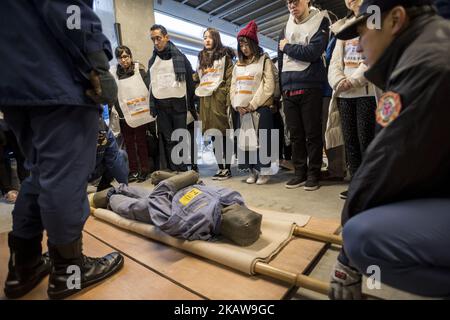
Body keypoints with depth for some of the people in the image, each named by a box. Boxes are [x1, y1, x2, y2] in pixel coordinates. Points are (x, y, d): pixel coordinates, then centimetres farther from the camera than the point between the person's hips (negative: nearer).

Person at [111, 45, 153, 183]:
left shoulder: (139, 69, 1)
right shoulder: (113, 73, 7)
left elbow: (148, 87, -3)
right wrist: (119, 111, -3)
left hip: (141, 112, -3)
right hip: (125, 114, 3)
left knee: (141, 141, 4)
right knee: (129, 142, 6)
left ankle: (144, 169, 13)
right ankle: (133, 170, 15)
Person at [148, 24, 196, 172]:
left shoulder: (180, 57, 1)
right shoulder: (152, 61, 11)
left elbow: (190, 82, 0)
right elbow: (151, 85, 13)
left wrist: (192, 107, -4)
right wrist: (152, 108, 5)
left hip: (179, 103, -3)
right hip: (161, 106, 3)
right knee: (168, 140, 3)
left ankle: (184, 171, 9)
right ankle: (174, 171, 10)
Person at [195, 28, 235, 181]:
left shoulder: (224, 55, 5)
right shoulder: (202, 58, 22)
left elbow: (229, 78, -4)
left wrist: (228, 99, -14)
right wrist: (199, 94, 11)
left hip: (219, 97, -5)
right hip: (205, 99, 6)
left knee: (224, 133, -6)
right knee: (213, 135, 5)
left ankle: (227, 168, 2)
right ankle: (220, 167, 14)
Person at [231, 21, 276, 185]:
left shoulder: (264, 61, 3)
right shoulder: (238, 65, 19)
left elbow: (269, 86, -8)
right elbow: (233, 87, 14)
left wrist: (253, 104, -13)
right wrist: (237, 105, -4)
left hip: (260, 108, -5)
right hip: (242, 110, 5)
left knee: (261, 139, -4)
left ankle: (264, 171, 6)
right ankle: (252, 171, 15)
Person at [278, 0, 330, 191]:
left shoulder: (320, 21, 4)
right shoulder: (286, 28, 19)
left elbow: (313, 52, -12)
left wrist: (287, 47, -1)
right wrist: (282, 86, 11)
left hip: (310, 87, -4)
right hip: (288, 89, 5)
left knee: (312, 134, -2)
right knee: (295, 134, 6)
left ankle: (313, 174, 9)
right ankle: (300, 173, 15)